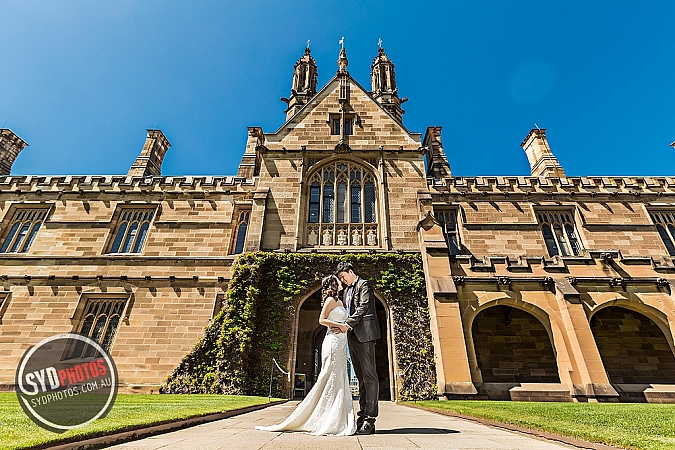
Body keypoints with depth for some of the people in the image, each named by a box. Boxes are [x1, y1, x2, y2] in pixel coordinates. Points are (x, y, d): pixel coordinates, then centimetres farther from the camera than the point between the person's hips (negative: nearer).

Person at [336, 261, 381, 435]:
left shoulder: (364, 285, -1)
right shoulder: (346, 291, 23)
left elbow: (364, 307, -13)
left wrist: (347, 324, -19)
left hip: (364, 334, -8)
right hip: (352, 336, 8)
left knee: (369, 376, -6)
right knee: (361, 377, 9)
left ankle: (370, 419, -4)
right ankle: (362, 416, 14)